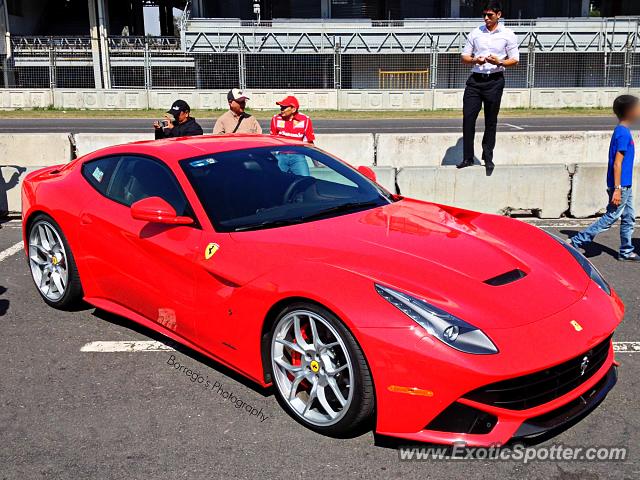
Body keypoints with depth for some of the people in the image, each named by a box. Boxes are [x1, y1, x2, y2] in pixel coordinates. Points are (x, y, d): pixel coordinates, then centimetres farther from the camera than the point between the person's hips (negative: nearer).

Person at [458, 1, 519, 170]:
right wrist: (474, 60, -9)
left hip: (494, 81, -2)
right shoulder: (475, 33, 11)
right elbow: (464, 57, 12)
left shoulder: (507, 35, 5)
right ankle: (467, 158, 0)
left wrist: (499, 62, -15)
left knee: (491, 121, 2)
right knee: (468, 117, -6)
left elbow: (515, 60, 4)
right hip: (475, 80, 2)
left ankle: (488, 158, 12)